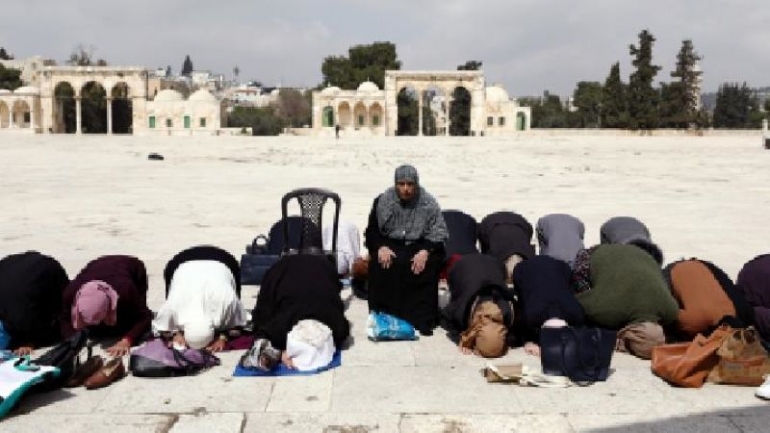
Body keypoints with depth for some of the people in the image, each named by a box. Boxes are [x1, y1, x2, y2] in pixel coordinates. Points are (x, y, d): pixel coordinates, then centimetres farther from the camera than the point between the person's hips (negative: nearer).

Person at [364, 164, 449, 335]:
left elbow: (439, 234, -7)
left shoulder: (429, 204, -5)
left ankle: (422, 319, -22)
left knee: (427, 267, -31)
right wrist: (381, 247, -20)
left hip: (419, 245, -1)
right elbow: (372, 231, 1)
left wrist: (425, 251, -26)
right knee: (379, 264, -29)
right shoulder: (383, 201, -1)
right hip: (390, 244, 1)